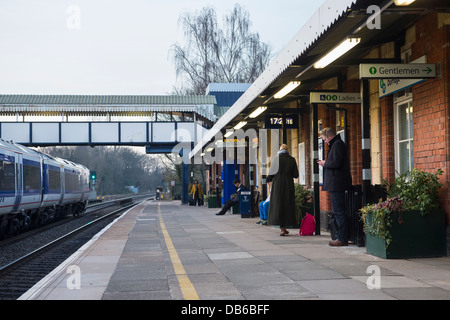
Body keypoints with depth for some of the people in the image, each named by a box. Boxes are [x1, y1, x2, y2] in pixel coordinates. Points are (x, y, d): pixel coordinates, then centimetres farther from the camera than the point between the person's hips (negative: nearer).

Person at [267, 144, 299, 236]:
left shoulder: (277, 158, -5)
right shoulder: (292, 160, 2)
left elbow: (272, 172, -5)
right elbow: (296, 175, 4)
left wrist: (269, 180, 16)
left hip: (278, 184, -2)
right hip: (289, 185, 2)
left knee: (278, 205, 1)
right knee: (288, 205, 11)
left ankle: (282, 229, -8)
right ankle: (284, 227, 13)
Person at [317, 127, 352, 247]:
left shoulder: (337, 145, -12)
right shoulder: (336, 144, 21)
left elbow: (336, 163, -21)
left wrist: (325, 164, -6)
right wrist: (325, 163, 12)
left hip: (336, 184, -11)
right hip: (336, 184, 11)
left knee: (338, 211, -9)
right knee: (337, 212, 13)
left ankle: (342, 239, -6)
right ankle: (342, 237, 17)